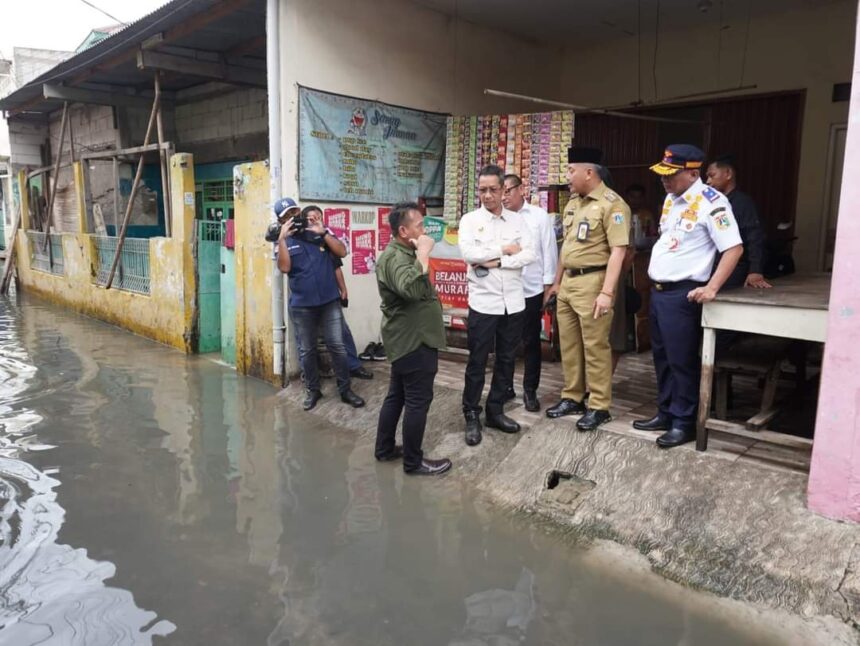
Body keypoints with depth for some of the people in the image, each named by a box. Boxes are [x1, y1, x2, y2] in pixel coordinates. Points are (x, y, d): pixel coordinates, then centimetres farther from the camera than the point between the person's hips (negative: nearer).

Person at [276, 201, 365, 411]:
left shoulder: (322, 234, 3)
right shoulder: (285, 241, 2)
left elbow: (342, 252, -8)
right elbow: (284, 267, -14)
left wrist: (323, 232, -15)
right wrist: (282, 238, -19)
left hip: (329, 301, 0)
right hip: (301, 305, 0)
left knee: (338, 347, 1)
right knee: (306, 351, 9)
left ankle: (345, 390, 11)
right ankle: (313, 390, 24)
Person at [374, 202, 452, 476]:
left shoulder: (403, 253, 14)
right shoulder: (395, 258, -21)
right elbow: (411, 289, -41)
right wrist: (423, 254, -33)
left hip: (407, 339, 11)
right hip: (413, 341, -11)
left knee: (398, 394, 18)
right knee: (418, 400, -2)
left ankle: (385, 448, 30)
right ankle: (413, 462, 8)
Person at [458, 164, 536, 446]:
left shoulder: (518, 220, 7)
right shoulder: (470, 220, -1)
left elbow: (529, 255, -5)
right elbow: (468, 253, -16)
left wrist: (495, 262, -15)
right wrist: (505, 249, -10)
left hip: (513, 302, 4)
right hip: (483, 301, -3)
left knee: (506, 359, 12)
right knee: (477, 361, 3)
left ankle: (495, 411, 26)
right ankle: (472, 416, 15)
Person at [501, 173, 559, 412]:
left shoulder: (540, 216, 0)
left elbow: (549, 250, 0)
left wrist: (549, 284, -2)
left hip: (532, 289, -1)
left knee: (531, 342, 7)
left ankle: (530, 390, 19)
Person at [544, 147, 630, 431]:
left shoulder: (612, 204, -12)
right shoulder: (573, 202, 14)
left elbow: (618, 251, -17)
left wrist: (607, 292, -22)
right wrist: (557, 281, 21)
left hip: (592, 281, -8)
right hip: (568, 281, 8)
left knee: (595, 346, -1)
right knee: (569, 344, 14)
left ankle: (599, 407, 10)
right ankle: (572, 398, 27)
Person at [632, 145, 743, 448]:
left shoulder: (711, 202, -14)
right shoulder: (671, 198, 12)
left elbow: (733, 248, -17)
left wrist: (711, 288, -23)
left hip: (682, 294, -8)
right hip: (658, 290, 9)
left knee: (681, 360, 0)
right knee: (662, 356, 16)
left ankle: (684, 422, 13)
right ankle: (665, 413, 29)